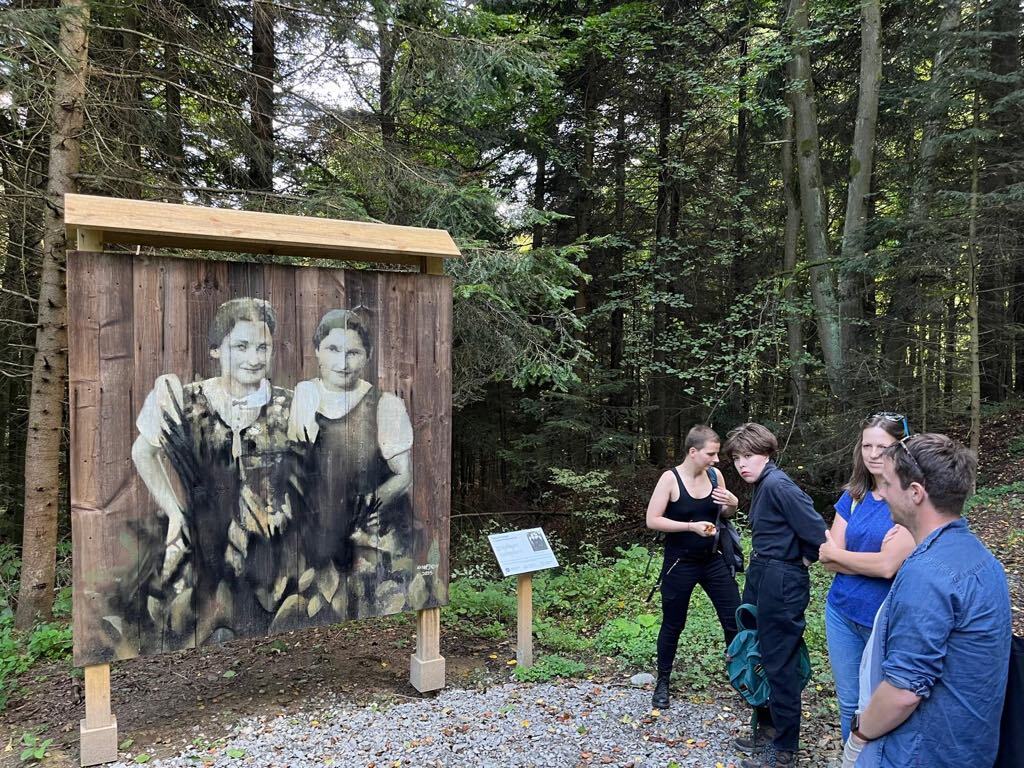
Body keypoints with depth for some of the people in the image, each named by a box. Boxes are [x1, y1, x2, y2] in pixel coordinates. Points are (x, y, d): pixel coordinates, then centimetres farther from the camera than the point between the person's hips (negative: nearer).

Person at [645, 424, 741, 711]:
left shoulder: (715, 475, -2)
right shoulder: (670, 478, -15)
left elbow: (724, 514, 12)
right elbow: (652, 520, -17)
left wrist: (732, 504, -11)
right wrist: (691, 526, -25)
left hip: (713, 560, 4)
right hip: (680, 564, -4)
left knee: (734, 619, 6)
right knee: (673, 625, 10)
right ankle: (663, 682, 29)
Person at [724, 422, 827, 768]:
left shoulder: (777, 485, -20)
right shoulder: (761, 485, 10)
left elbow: (817, 531, -23)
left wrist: (803, 560, -7)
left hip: (781, 581, -10)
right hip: (761, 576, 10)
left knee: (780, 663, 2)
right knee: (759, 655, 19)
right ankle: (767, 728, 35)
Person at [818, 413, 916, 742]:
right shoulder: (852, 497, 3)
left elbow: (889, 566, -22)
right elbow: (828, 560, -2)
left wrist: (835, 553, -7)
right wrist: (872, 559, -18)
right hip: (842, 612, 5)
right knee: (849, 703, 18)